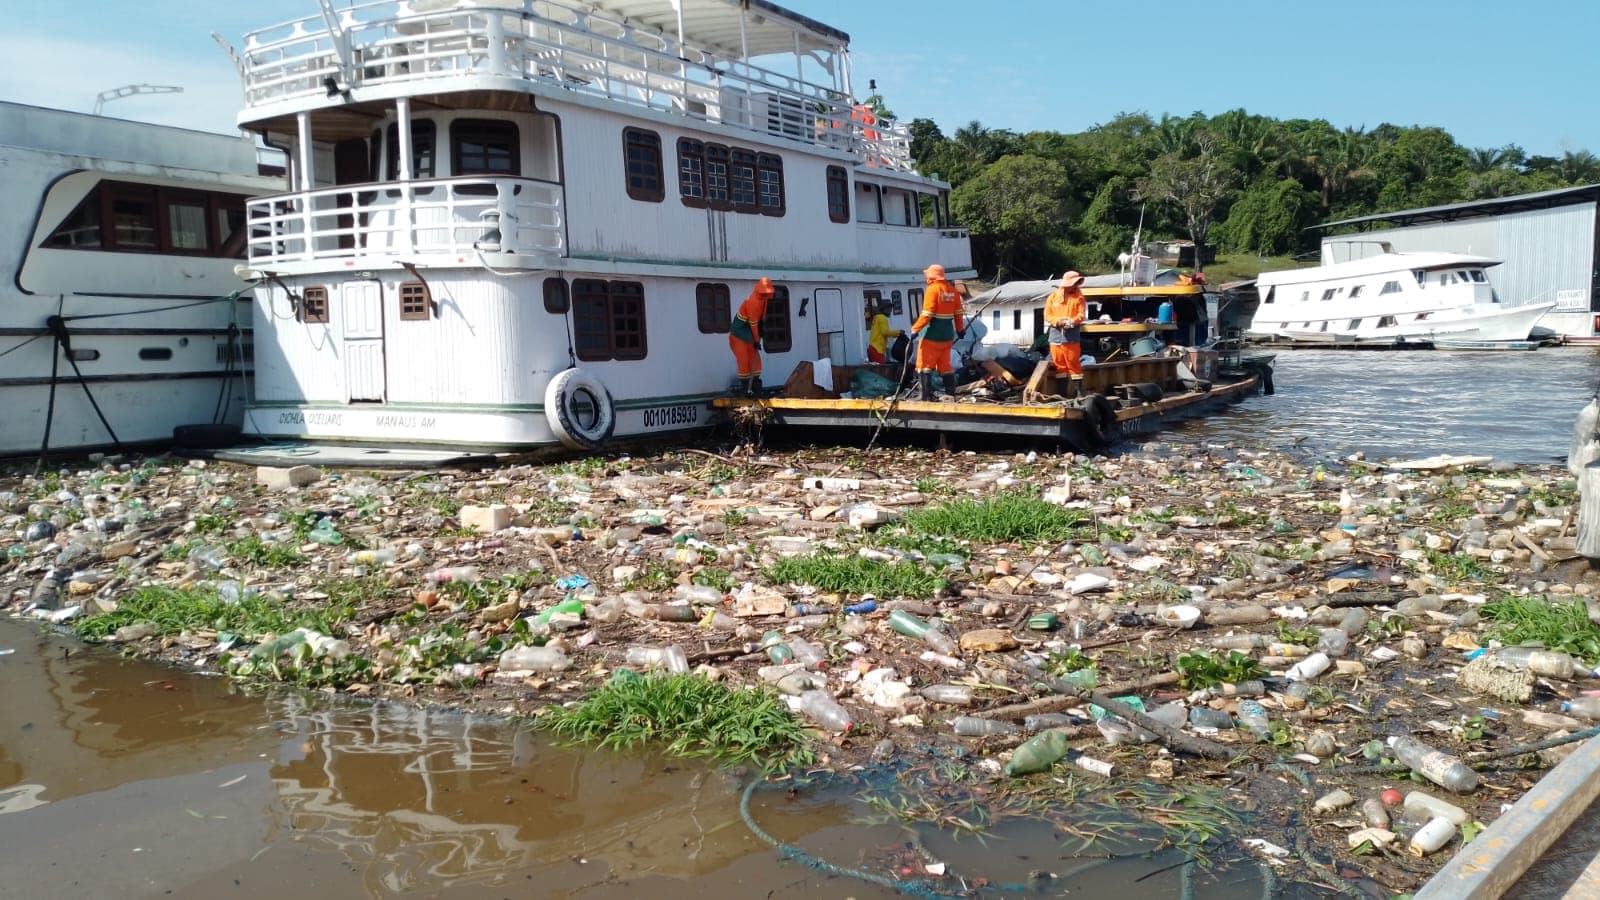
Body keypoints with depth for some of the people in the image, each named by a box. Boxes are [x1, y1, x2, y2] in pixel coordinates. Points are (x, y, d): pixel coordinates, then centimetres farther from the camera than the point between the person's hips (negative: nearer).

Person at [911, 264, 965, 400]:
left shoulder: (933, 289, -12)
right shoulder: (952, 290, 8)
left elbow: (927, 314, -18)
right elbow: (958, 313, 12)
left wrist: (915, 329, -15)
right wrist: (960, 329, 24)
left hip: (933, 334, -7)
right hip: (948, 333, 7)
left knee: (925, 364, -1)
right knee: (945, 365, 16)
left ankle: (927, 395, -7)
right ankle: (951, 393, 17)